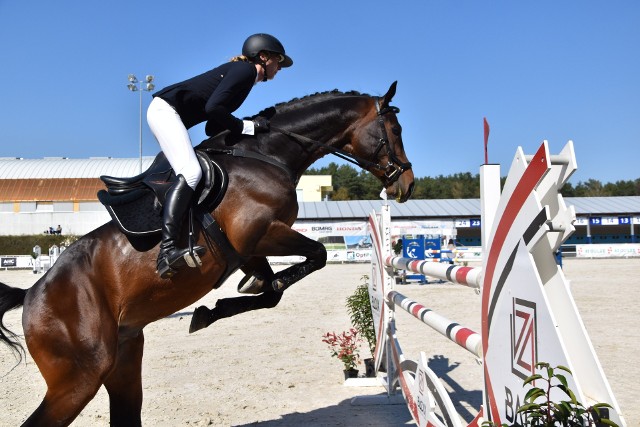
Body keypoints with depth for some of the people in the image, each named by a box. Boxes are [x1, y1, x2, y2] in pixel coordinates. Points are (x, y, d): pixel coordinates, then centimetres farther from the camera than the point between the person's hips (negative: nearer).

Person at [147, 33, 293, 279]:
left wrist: (253, 128, 8)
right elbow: (213, 108, -21)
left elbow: (213, 128, 16)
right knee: (190, 173, -26)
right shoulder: (246, 70, -6)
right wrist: (248, 127, -12)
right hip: (165, 110, -11)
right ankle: (167, 251, -38)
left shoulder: (242, 73, 22)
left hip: (170, 116, 11)